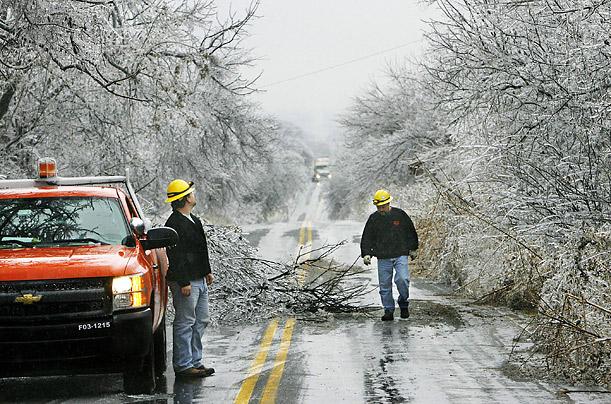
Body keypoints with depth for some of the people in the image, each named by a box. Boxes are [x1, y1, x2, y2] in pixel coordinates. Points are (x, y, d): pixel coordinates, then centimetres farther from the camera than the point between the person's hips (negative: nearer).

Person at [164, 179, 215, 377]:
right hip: (185, 281, -10)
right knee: (185, 323, -5)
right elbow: (175, 255, -20)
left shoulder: (193, 220, 16)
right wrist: (183, 283, -22)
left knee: (201, 321, 13)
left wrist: (207, 271, 23)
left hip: (199, 280, 10)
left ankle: (195, 361, 20)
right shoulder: (174, 223, -16)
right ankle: (183, 365, -1)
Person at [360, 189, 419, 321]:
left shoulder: (400, 215, 2)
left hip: (400, 255, -2)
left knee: (402, 279, -17)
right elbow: (366, 238, 8)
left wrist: (412, 249, 14)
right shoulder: (373, 219, 5)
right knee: (385, 286, 1)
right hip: (383, 258, 2)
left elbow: (411, 232, 13)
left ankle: (403, 303, 6)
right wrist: (366, 253, -5)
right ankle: (388, 311, 12)